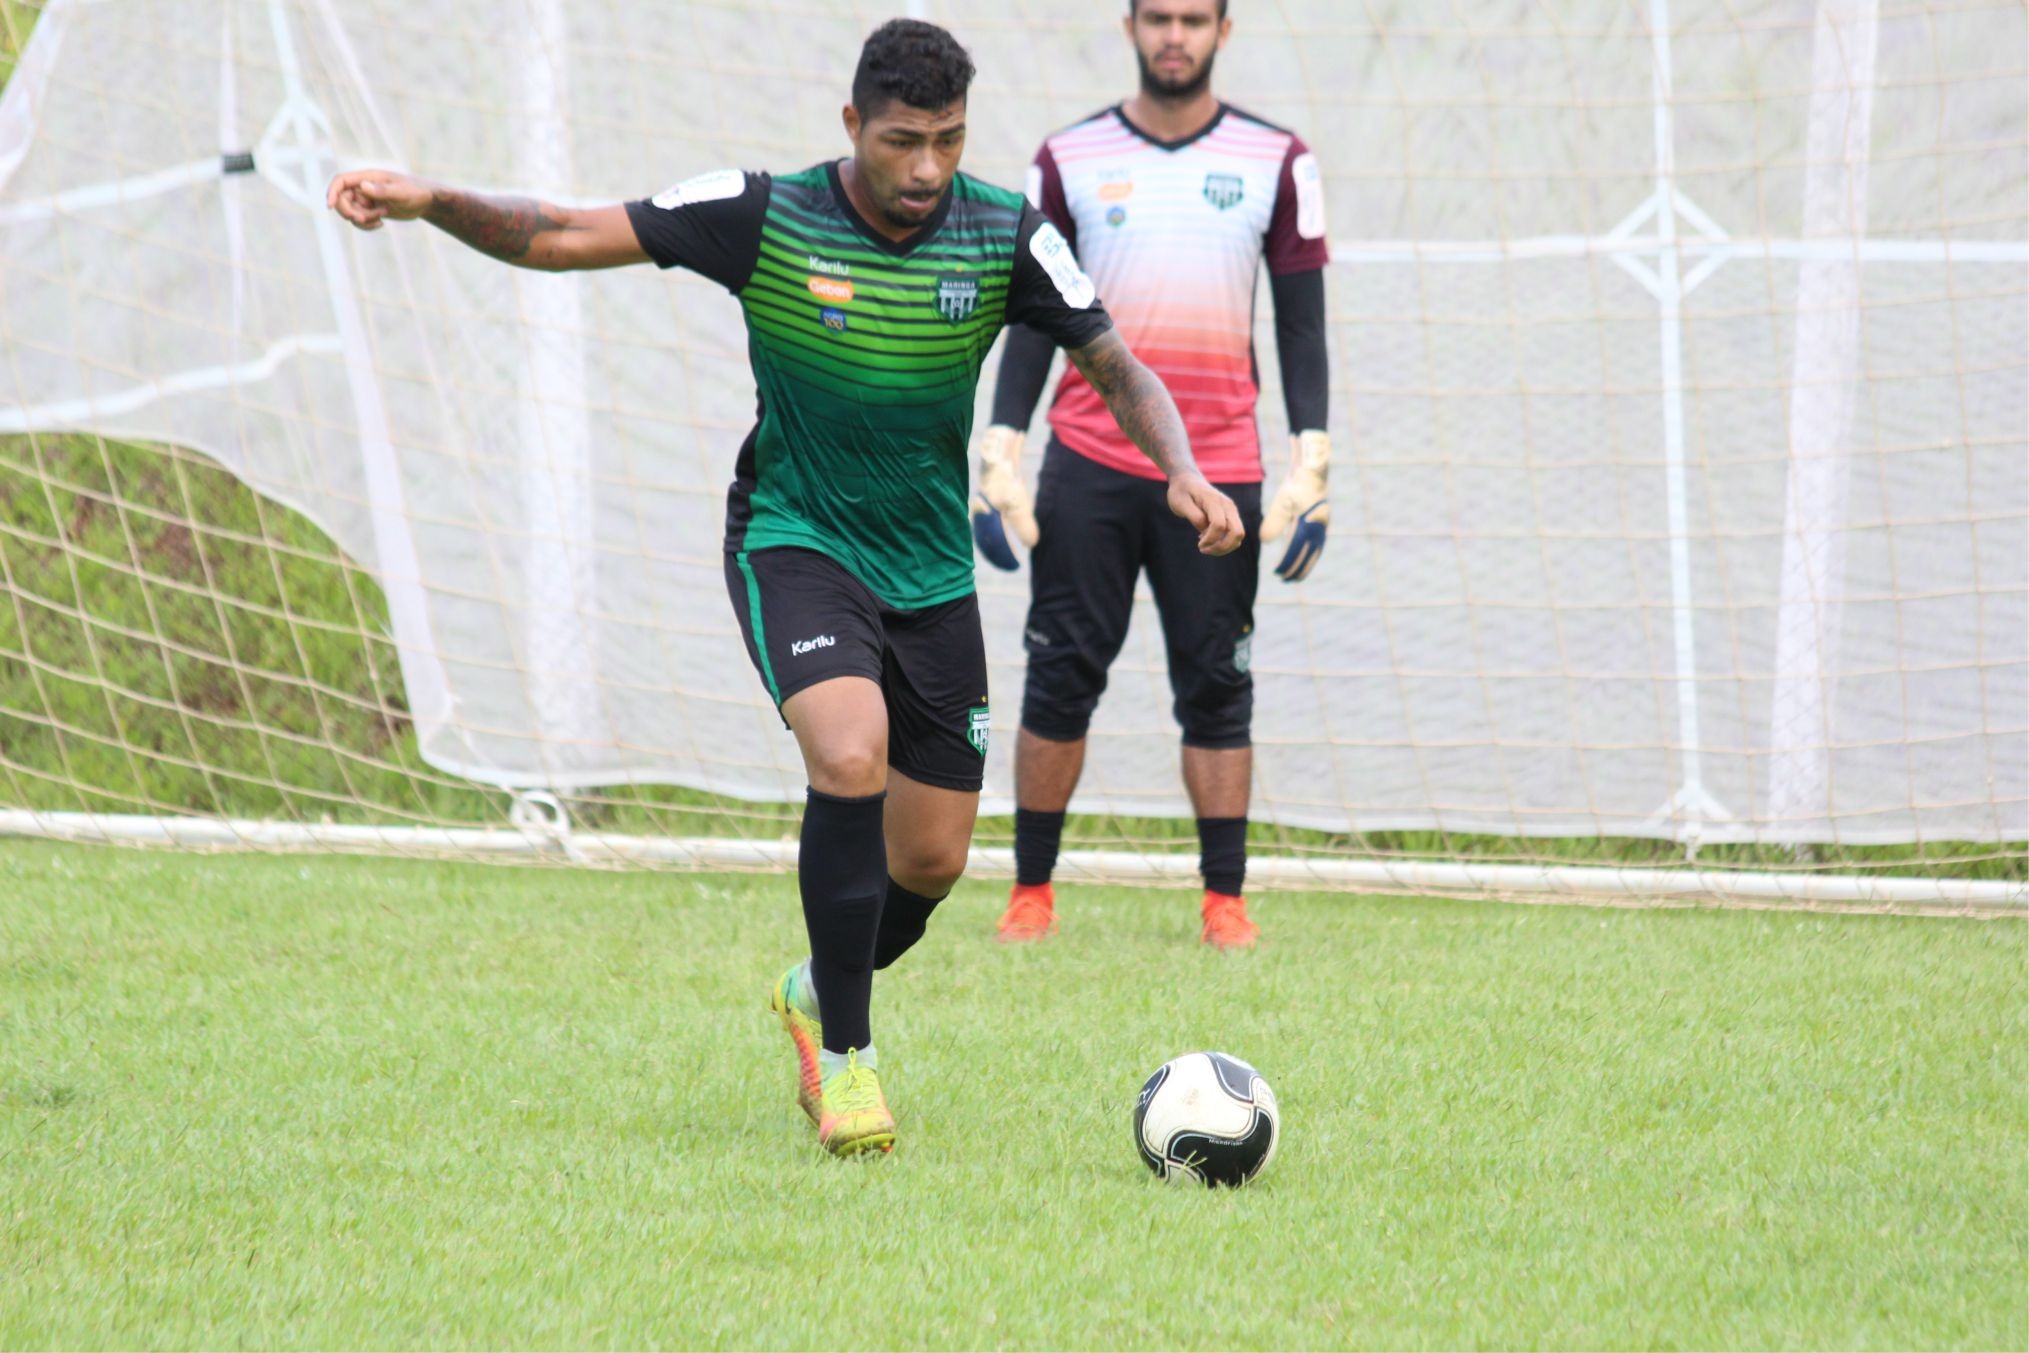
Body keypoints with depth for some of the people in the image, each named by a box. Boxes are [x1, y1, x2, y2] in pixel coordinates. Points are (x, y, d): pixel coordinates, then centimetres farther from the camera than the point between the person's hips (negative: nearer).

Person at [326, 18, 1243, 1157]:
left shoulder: (1006, 237, -8)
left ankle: (821, 996, 39)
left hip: (932, 570, 4)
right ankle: (845, 1054, -16)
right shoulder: (764, 216, -14)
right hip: (794, 541, -3)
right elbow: (563, 237, -14)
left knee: (932, 862, 5)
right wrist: (429, 202, -30)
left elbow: (1119, 370, -1)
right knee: (852, 760, -30)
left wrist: (1183, 469, -21)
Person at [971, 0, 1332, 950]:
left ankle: (1225, 901, 3)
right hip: (1087, 461, 0)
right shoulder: (1071, 159, 8)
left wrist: (1311, 463, -2)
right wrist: (1000, 455, 0)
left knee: (1216, 690, -1)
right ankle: (1031, 894, 8)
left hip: (1219, 471, 0)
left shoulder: (1275, 161, 7)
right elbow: (1031, 318, 9)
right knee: (1060, 680, -1)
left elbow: (1302, 320, 7)